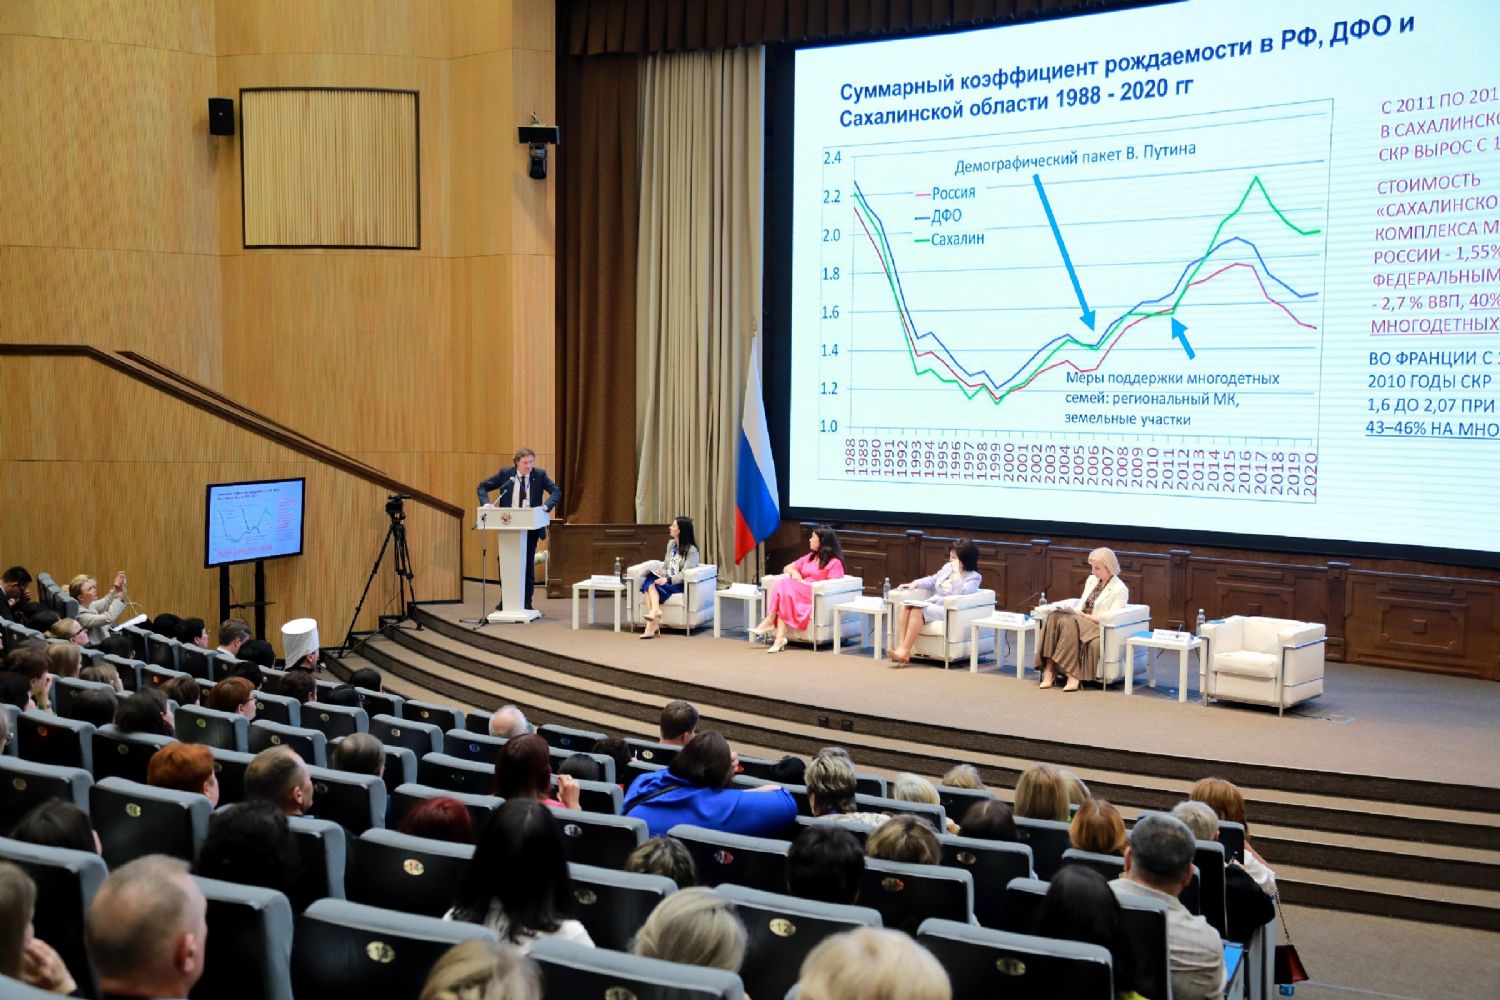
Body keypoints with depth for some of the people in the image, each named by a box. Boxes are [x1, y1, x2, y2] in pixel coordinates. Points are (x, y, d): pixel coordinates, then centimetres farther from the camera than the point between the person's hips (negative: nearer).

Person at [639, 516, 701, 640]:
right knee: (649, 581, -29)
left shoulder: (691, 550, -7)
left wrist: (668, 580, -29)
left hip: (680, 584, -6)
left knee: (651, 586, -31)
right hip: (666, 581, 6)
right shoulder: (671, 543, 15)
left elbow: (685, 574, -17)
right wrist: (659, 574, -2)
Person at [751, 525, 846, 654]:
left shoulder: (835, 562, 2)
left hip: (816, 596, -6)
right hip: (799, 594, 6)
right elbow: (787, 568, 29)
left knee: (784, 585, -30)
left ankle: (769, 621, -32)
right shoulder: (809, 557, 25)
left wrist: (806, 583, -11)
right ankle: (780, 638, -43)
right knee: (784, 590, -31)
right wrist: (794, 572, 4)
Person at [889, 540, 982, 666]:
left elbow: (959, 593, -21)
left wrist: (956, 571, -18)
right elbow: (932, 581, 30)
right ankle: (901, 647, -33)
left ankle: (905, 652, -34)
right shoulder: (947, 567, 17)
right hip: (932, 604, 7)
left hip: (948, 610, -7)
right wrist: (915, 583, 13)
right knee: (904, 607, -21)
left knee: (917, 610, -33)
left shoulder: (973, 577, -4)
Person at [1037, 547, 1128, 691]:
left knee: (1069, 623, -36)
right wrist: (1073, 611, -4)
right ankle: (1048, 671, -36)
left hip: (1100, 629, -6)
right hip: (1081, 621, 6)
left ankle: (1073, 676, -38)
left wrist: (1082, 615, -17)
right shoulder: (1092, 580, 20)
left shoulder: (1120, 589, -2)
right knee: (1054, 617, -26)